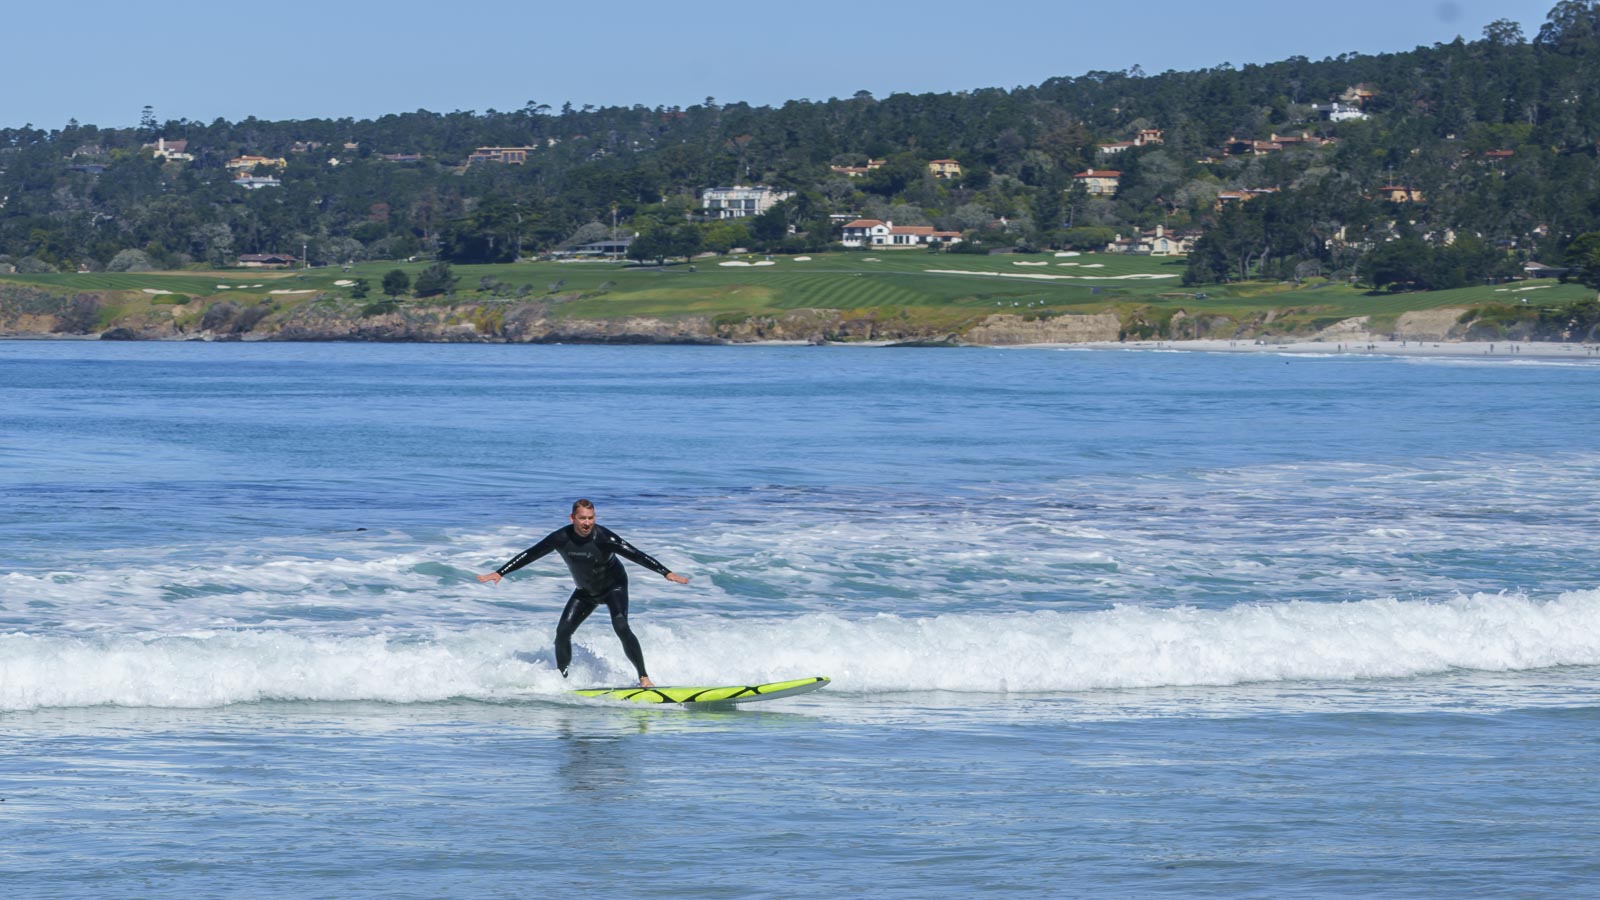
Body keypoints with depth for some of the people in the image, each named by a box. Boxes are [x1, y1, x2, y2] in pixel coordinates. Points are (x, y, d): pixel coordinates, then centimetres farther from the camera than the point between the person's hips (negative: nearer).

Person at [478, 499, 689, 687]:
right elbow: (529, 555, -11)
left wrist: (667, 573, -40)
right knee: (563, 631, -7)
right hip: (586, 591, 4)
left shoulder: (603, 537, -30)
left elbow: (636, 555, -33)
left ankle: (644, 678, -19)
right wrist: (499, 573, -12)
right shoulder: (561, 538, -21)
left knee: (621, 627, -25)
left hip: (614, 586, -4)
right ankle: (562, 680, 11)